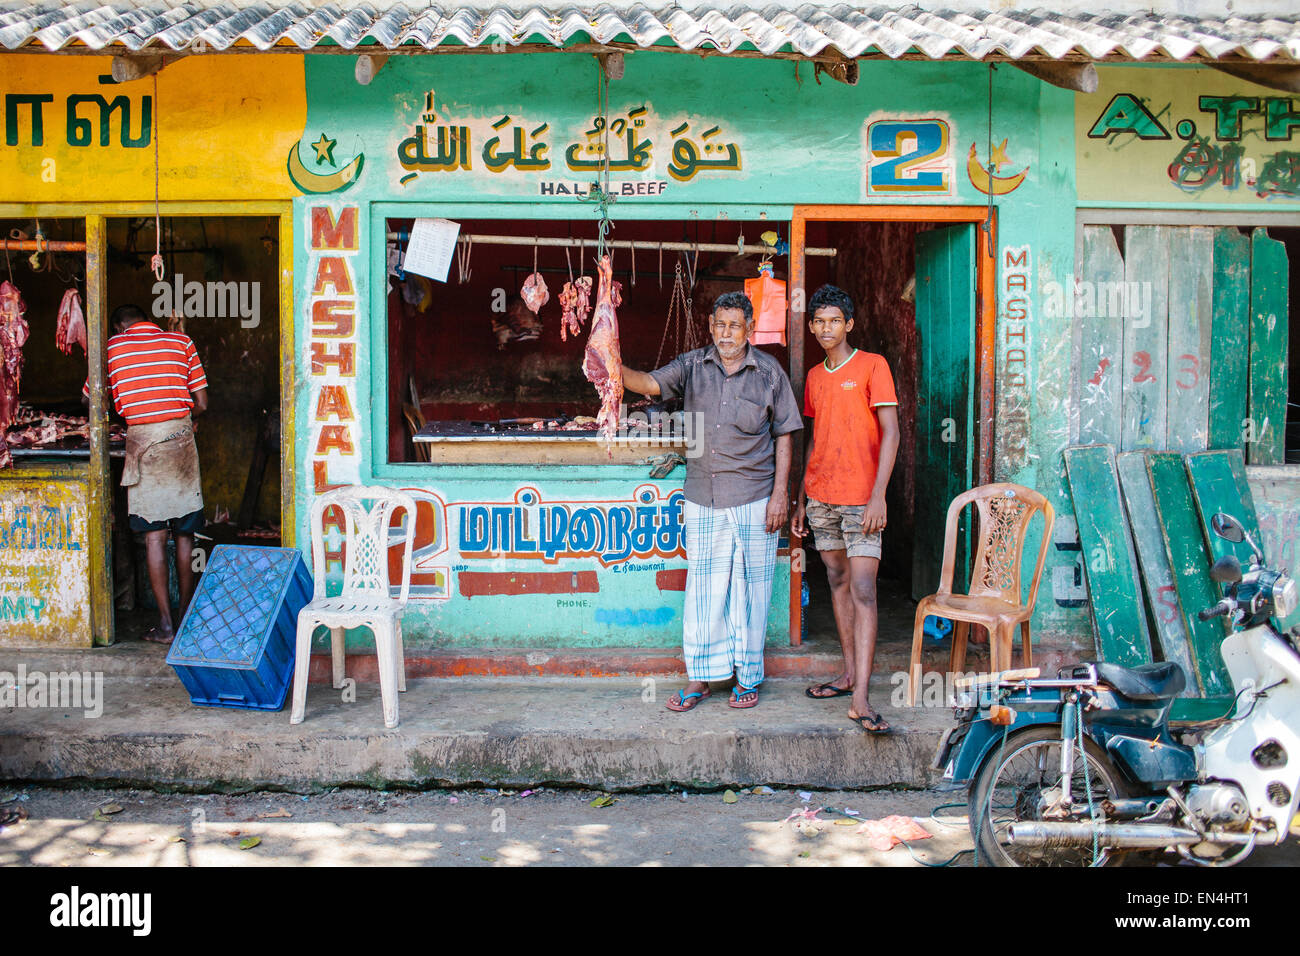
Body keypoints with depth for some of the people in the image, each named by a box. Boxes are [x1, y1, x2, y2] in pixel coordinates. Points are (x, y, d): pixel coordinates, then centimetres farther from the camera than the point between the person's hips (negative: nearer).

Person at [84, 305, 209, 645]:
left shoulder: (112, 348, 7)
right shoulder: (181, 342, 10)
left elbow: (90, 400, 15)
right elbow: (201, 404, 7)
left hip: (143, 440, -1)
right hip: (181, 437, 2)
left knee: (155, 534, 1)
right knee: (185, 533, 11)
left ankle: (166, 625, 1)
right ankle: (187, 617, 19)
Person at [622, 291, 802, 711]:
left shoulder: (769, 372, 1)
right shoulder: (693, 366, 6)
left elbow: (784, 435, 3)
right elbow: (651, 383, -8)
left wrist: (780, 493, -4)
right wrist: (617, 369, -29)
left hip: (753, 500, -2)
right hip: (703, 499, 2)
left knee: (750, 587, 4)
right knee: (703, 587, 5)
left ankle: (748, 676, 17)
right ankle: (699, 676, 15)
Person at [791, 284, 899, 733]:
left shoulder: (872, 366, -5)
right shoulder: (815, 376, 14)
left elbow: (890, 432, -10)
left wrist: (878, 495, -18)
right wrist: (801, 498, 17)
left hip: (861, 497, -6)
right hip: (821, 495, 7)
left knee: (863, 591, -11)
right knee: (838, 583, 12)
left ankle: (861, 700, -16)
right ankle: (849, 674, 22)